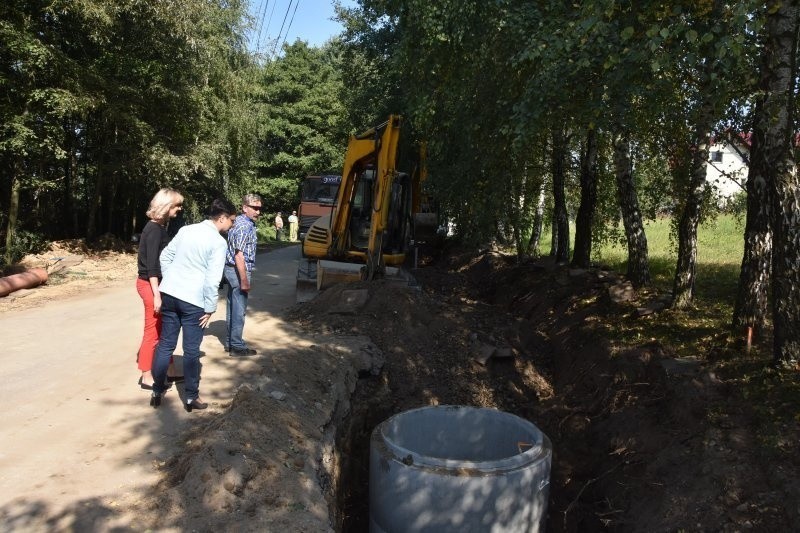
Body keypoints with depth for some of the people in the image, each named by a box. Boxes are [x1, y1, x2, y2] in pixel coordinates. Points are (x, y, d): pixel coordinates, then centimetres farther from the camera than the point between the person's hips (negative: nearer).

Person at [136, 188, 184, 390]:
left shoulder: (160, 227, 10)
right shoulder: (155, 229, -17)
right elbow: (151, 264, -21)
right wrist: (156, 294, -23)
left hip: (157, 284, 9)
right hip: (151, 285, -9)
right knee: (153, 331, 0)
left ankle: (169, 371, 25)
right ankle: (147, 377, 11)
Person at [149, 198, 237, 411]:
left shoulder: (186, 229, 9)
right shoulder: (219, 242, -10)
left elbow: (165, 256, 14)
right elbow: (212, 279, -14)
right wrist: (210, 308, -6)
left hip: (169, 294, 6)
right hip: (193, 300, -6)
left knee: (165, 344, 15)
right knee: (191, 350, 5)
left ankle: (157, 391, 25)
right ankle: (191, 397, 16)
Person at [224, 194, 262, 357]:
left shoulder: (241, 222, 12)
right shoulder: (244, 227, -19)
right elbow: (239, 255, -23)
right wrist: (244, 280, -22)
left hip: (232, 270, 10)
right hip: (238, 271, -10)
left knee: (232, 307, 15)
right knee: (239, 310, -2)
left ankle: (230, 342, 25)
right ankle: (237, 346, 7)